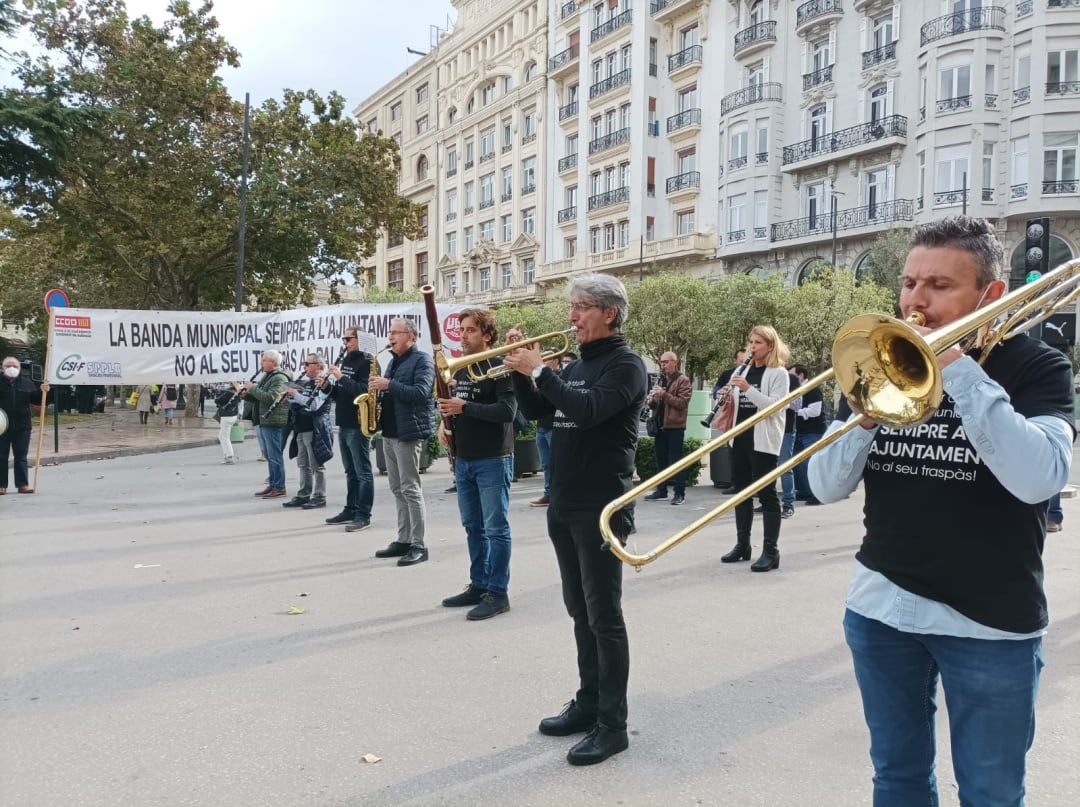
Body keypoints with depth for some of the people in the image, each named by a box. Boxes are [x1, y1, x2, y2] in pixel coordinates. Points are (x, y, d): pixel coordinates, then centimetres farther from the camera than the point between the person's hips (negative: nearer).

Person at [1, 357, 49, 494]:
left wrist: (42, 391, -6)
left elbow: (36, 401, 12)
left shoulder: (27, 383, 8)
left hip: (22, 426, 2)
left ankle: (22, 484, 11)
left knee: (21, 456, 6)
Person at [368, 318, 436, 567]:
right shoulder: (394, 361, 18)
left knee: (411, 489, -8)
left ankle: (419, 546, -3)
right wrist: (378, 389, 4)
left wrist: (388, 384, -22)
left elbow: (420, 393, -22)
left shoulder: (422, 360, -8)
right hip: (390, 431, 9)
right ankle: (403, 540, 18)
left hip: (409, 432, -9)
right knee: (398, 490, 11)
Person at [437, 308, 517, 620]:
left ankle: (498, 593, 5)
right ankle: (478, 585, 25)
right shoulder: (460, 368, 13)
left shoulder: (500, 366, -10)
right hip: (463, 459, 8)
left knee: (495, 527, -2)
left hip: (493, 460, -8)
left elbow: (507, 410, -21)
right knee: (473, 526, 14)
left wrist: (464, 407, -23)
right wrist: (445, 421, 2)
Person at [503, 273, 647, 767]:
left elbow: (588, 410, -26)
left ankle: (613, 725, 6)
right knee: (580, 611, 15)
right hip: (564, 505, 8)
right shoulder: (576, 364, 15)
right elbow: (535, 410, 16)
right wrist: (520, 367, 2)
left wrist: (538, 370, -19)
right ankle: (588, 703, 28)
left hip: (601, 508, -8)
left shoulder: (625, 364, -10)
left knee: (604, 616, -3)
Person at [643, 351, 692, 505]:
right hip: (660, 425, 7)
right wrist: (651, 400, -2)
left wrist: (664, 394, -23)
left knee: (675, 460, -5)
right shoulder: (660, 380, 17)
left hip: (674, 426, -7)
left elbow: (682, 403, -16)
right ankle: (661, 490, 18)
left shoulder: (683, 380, -5)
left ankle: (680, 493, -2)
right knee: (661, 460, 11)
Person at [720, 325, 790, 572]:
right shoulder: (745, 369, 15)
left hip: (763, 440, -7)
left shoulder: (778, 373, -5)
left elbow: (775, 406, -17)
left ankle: (771, 551, -1)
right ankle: (742, 544, 20)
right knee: (741, 490, 11)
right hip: (740, 437, 7)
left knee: (766, 493, -5)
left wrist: (748, 388, -25)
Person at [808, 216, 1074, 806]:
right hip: (880, 608, 4)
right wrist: (866, 416, -20)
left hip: (991, 622, -3)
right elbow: (825, 488, -2)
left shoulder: (1037, 368, -6)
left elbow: (1038, 479, -25)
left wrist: (958, 370, -25)